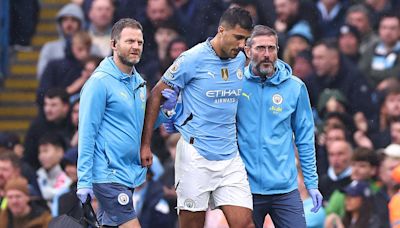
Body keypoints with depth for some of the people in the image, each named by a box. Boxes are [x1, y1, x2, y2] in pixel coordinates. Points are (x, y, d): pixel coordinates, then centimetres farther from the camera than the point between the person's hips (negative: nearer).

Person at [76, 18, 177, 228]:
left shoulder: (138, 81, 13)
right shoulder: (100, 82, -12)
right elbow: (87, 133, -14)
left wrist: (165, 109, 1)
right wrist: (84, 180, -18)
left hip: (130, 174, 8)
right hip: (108, 176, -8)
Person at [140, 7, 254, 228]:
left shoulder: (240, 59, 7)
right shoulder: (192, 59, -10)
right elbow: (156, 94, -2)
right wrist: (145, 145, -4)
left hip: (230, 157, 5)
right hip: (196, 156, -5)